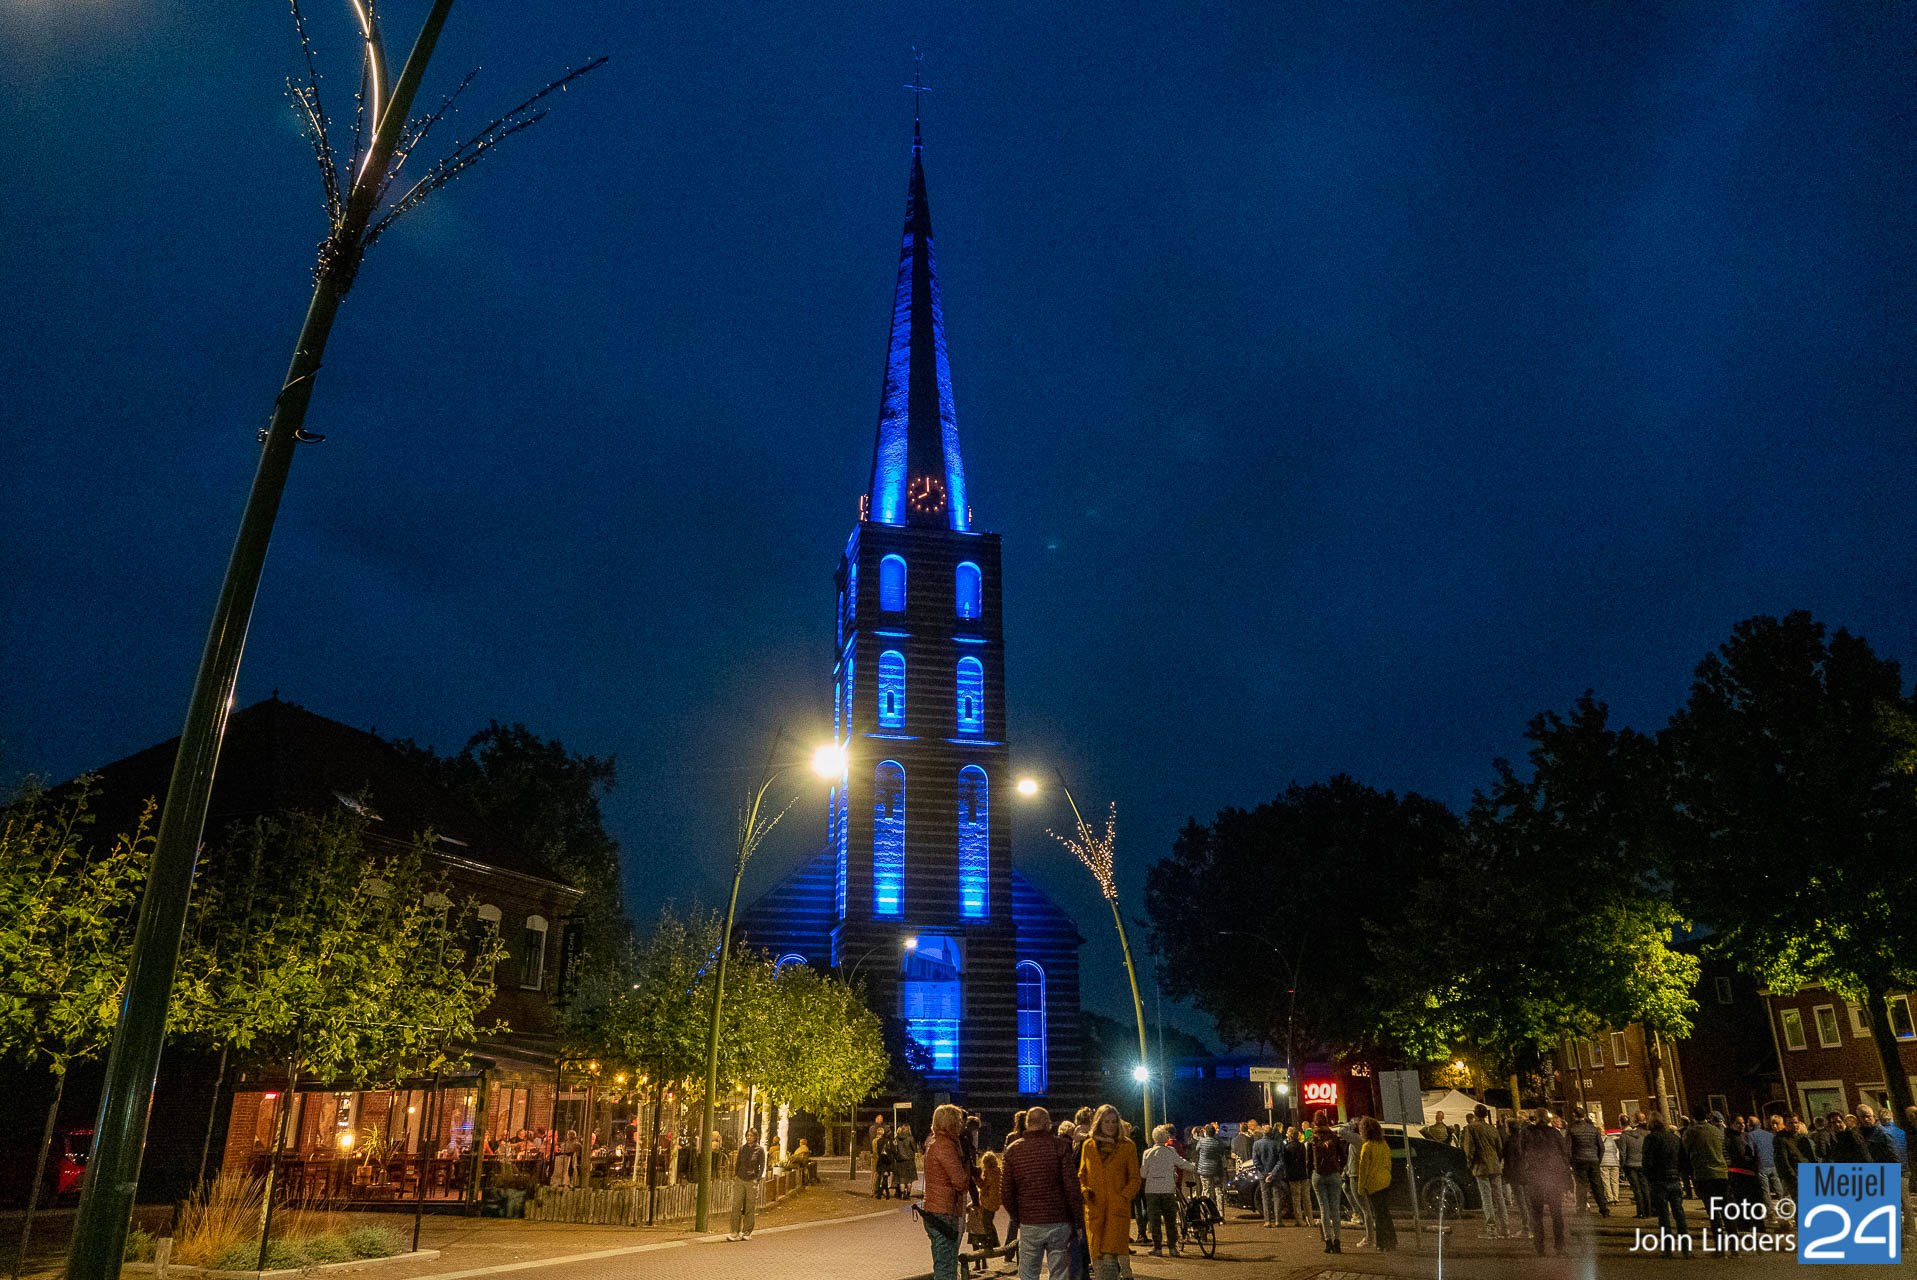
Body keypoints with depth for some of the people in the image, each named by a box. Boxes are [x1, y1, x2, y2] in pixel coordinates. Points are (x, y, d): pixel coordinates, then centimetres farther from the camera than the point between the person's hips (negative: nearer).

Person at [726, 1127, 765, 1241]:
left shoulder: (760, 1150, -2)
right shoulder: (742, 1148, 8)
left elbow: (762, 1166, -1)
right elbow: (738, 1163, 16)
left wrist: (757, 1180, -8)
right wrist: (735, 1175, 8)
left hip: (752, 1181, -3)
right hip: (740, 1180, 3)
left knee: (750, 1208, 1)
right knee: (736, 1206, -5)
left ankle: (747, 1232, 11)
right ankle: (735, 1232, -1)